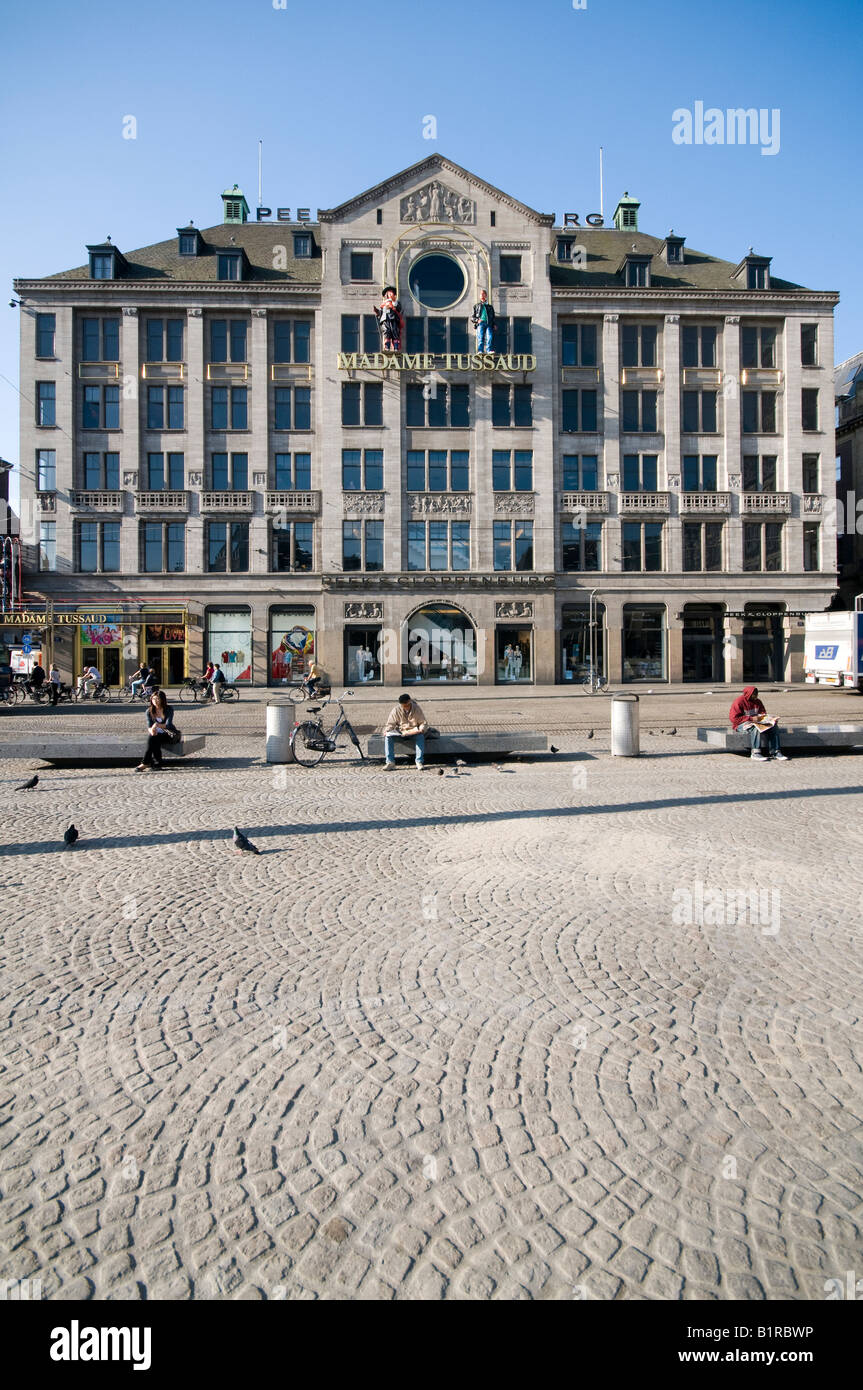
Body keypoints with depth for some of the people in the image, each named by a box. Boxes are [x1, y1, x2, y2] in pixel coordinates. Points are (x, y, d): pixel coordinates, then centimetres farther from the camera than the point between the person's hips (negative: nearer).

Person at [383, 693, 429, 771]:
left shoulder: (416, 709, -12)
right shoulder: (396, 710, -10)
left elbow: (424, 723, -5)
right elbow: (390, 723, -3)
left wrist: (421, 729, -27)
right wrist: (386, 731, -23)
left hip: (414, 731, -1)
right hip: (400, 732, 1)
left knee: (420, 736, -34)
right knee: (388, 736, -26)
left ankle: (419, 762, -27)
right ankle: (390, 762, -23)